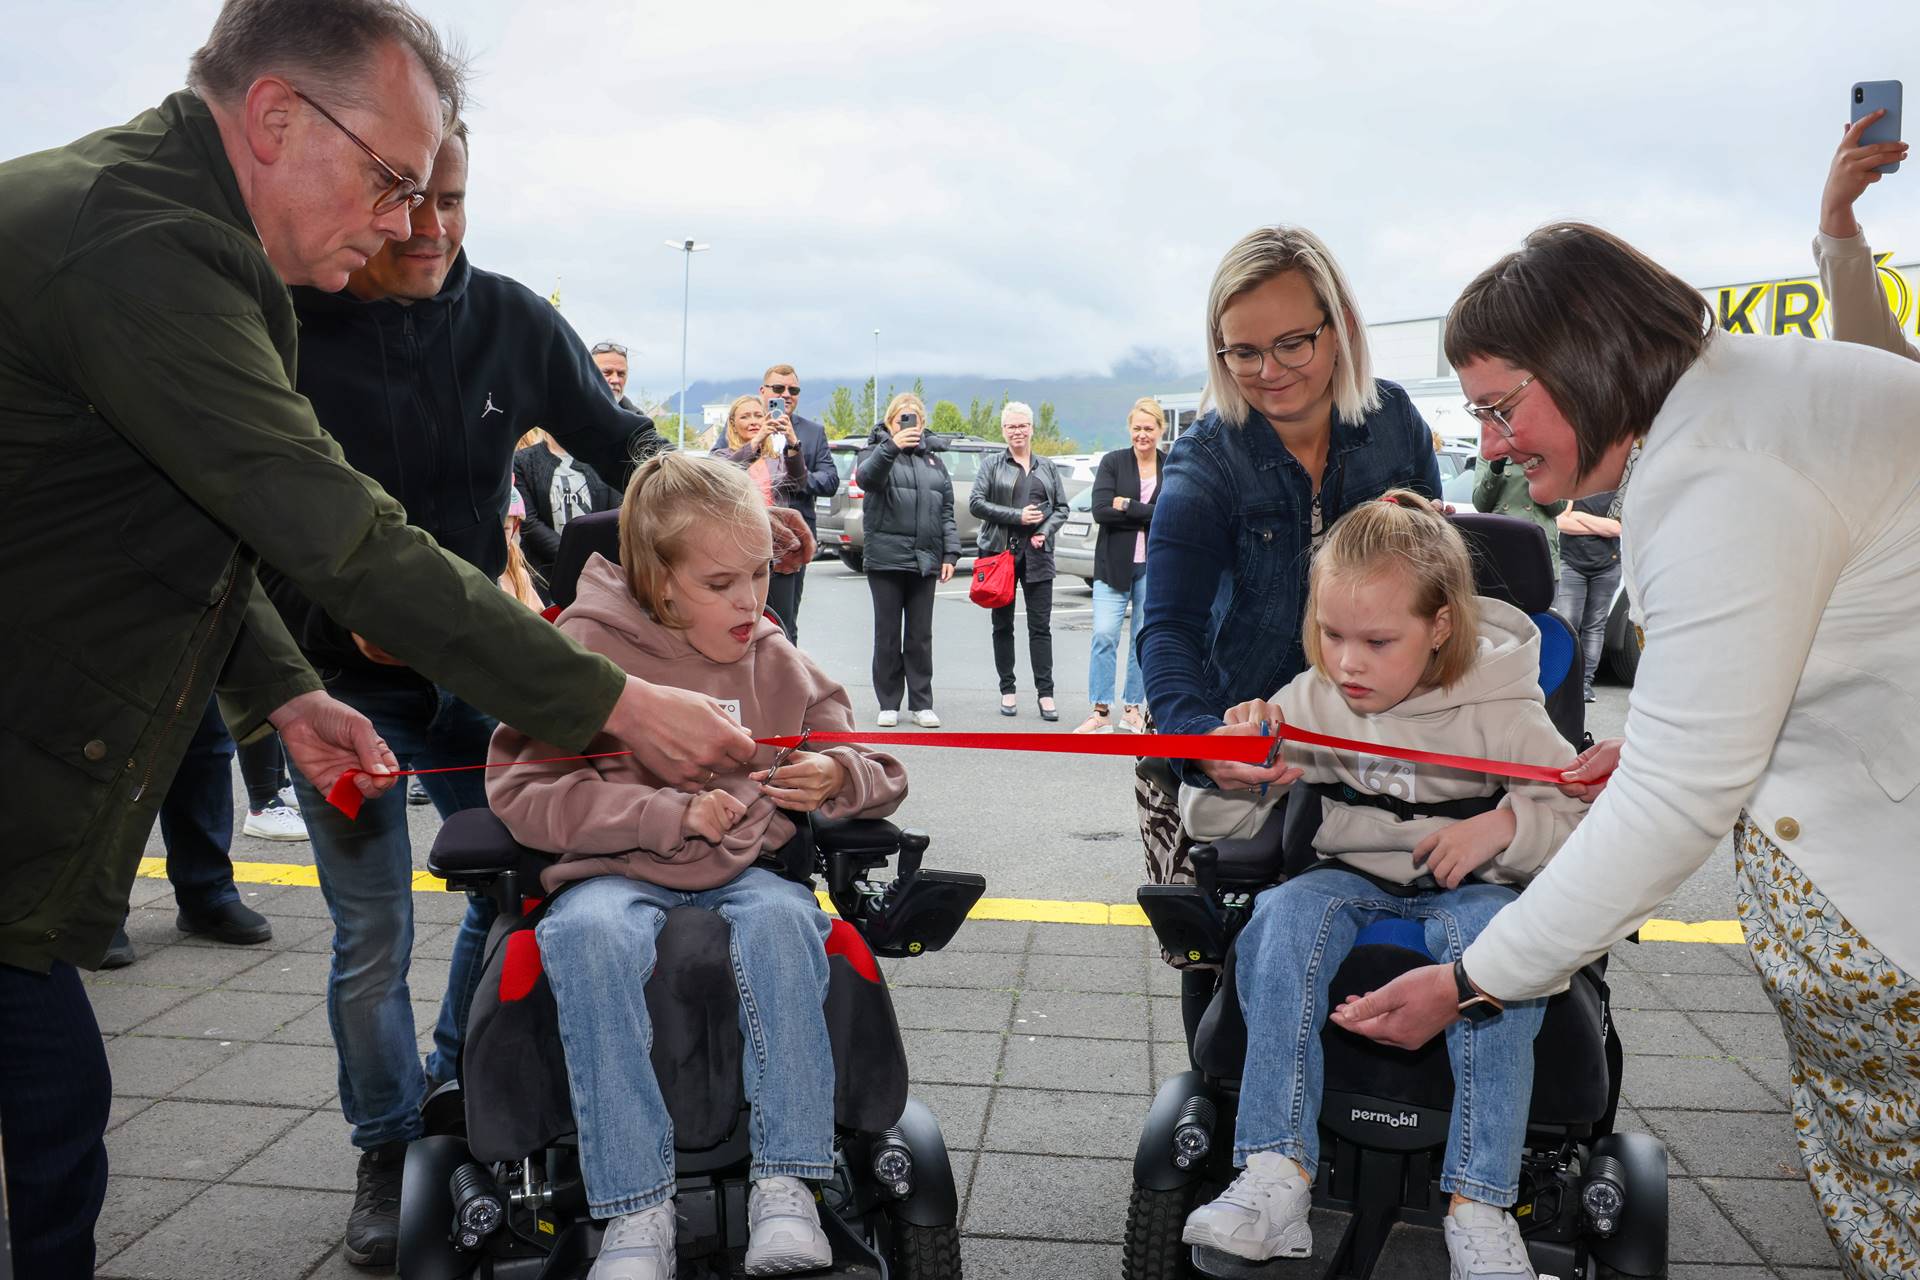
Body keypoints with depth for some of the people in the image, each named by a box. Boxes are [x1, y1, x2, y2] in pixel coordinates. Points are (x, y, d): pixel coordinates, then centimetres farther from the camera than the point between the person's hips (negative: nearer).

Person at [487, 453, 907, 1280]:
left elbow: (881, 777, 12)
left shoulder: (777, 663, 7)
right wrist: (668, 815, -18)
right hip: (616, 875, -1)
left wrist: (839, 780, -15)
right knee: (589, 935, -36)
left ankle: (786, 1186, -27)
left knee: (784, 918, -33)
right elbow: (520, 791, -9)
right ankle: (637, 1211, -29)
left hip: (743, 871, 2)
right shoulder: (587, 646, -2)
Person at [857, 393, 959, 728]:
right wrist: (891, 447, -36)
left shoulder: (932, 460, 17)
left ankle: (922, 703, 12)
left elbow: (946, 510, 16)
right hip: (886, 559, -3)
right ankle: (888, 704, 10)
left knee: (921, 636, 7)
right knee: (887, 635, 3)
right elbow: (866, 477, -20)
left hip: (924, 561, 3)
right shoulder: (877, 452, 4)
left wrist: (950, 552, 7)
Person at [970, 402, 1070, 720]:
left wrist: (1045, 531, -7)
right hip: (999, 551, -1)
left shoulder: (1047, 466, 13)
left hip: (1037, 554, 1)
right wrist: (1017, 516, -11)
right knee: (1003, 625, 6)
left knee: (1040, 626, -3)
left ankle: (1046, 693, -2)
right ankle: (1008, 690, 14)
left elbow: (1062, 508, 12)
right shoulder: (992, 464, 5)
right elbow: (976, 503, -5)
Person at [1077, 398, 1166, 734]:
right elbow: (1100, 511, -11)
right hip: (1114, 564, -1)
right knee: (1104, 635, -8)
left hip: (1154, 566, 1)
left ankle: (1133, 707, 19)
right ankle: (1101, 711, -2)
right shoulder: (1113, 462, 1)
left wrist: (1127, 506, -13)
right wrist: (1150, 515, -13)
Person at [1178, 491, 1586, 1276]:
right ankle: (1277, 1178, -32)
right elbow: (1215, 824, 0)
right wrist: (1230, 778, -24)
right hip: (1350, 879, 2)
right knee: (1287, 918, -30)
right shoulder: (1308, 702, -2)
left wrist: (1507, 825, -24)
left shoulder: (1500, 709, -7)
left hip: (1466, 887, -1)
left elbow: (1580, 817, -3)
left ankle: (1480, 1207, -27)